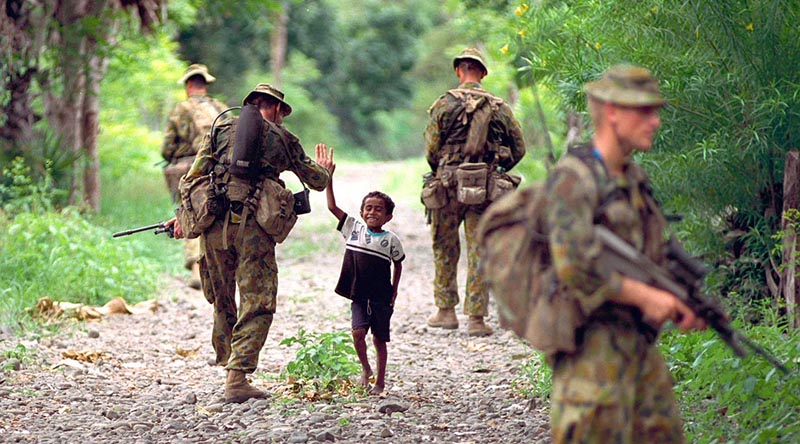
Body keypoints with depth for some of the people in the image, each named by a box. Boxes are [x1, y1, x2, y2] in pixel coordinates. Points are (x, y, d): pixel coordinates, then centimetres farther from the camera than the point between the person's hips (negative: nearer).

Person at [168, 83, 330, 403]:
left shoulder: (223, 128, 17)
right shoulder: (282, 138, 13)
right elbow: (318, 181, 23)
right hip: (253, 227, -3)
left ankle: (229, 366, 25)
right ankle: (237, 379, -13)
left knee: (223, 303, 18)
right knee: (257, 305, -2)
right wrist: (325, 171, 45)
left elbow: (194, 176, 9)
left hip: (213, 223, 3)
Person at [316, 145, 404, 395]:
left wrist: (394, 290, 14)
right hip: (359, 296, 1)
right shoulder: (354, 229, 2)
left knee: (380, 339, 5)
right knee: (358, 332, -16)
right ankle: (366, 369, 9)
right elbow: (332, 206, -1)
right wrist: (328, 177, -8)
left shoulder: (391, 240, -1)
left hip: (381, 297, -1)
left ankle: (380, 381, 18)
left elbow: (398, 264, 15)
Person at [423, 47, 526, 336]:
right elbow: (519, 148, 7)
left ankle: (446, 311, 16)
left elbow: (431, 148, -4)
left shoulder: (445, 103, -3)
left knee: (445, 247, 12)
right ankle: (476, 318, 2)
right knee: (479, 250, 4)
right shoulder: (500, 107, 5)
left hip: (449, 182, -2)